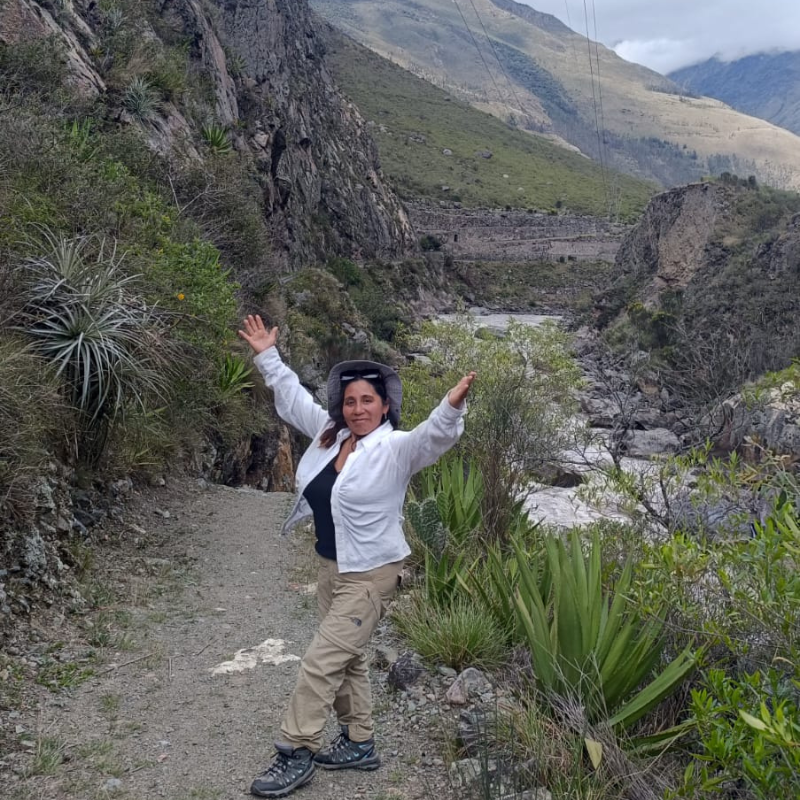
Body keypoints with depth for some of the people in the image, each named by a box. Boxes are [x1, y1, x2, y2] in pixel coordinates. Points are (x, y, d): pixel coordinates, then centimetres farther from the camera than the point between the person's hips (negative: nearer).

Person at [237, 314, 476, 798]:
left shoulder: (396, 449, -17)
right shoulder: (330, 433, 2)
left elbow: (435, 436, -36)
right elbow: (293, 398, 15)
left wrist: (452, 407, -55)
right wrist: (268, 357, 18)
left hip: (371, 575, -8)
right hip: (332, 569, 8)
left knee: (321, 662, -5)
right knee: (347, 659, 18)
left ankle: (297, 755, 10)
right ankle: (359, 744, 34)